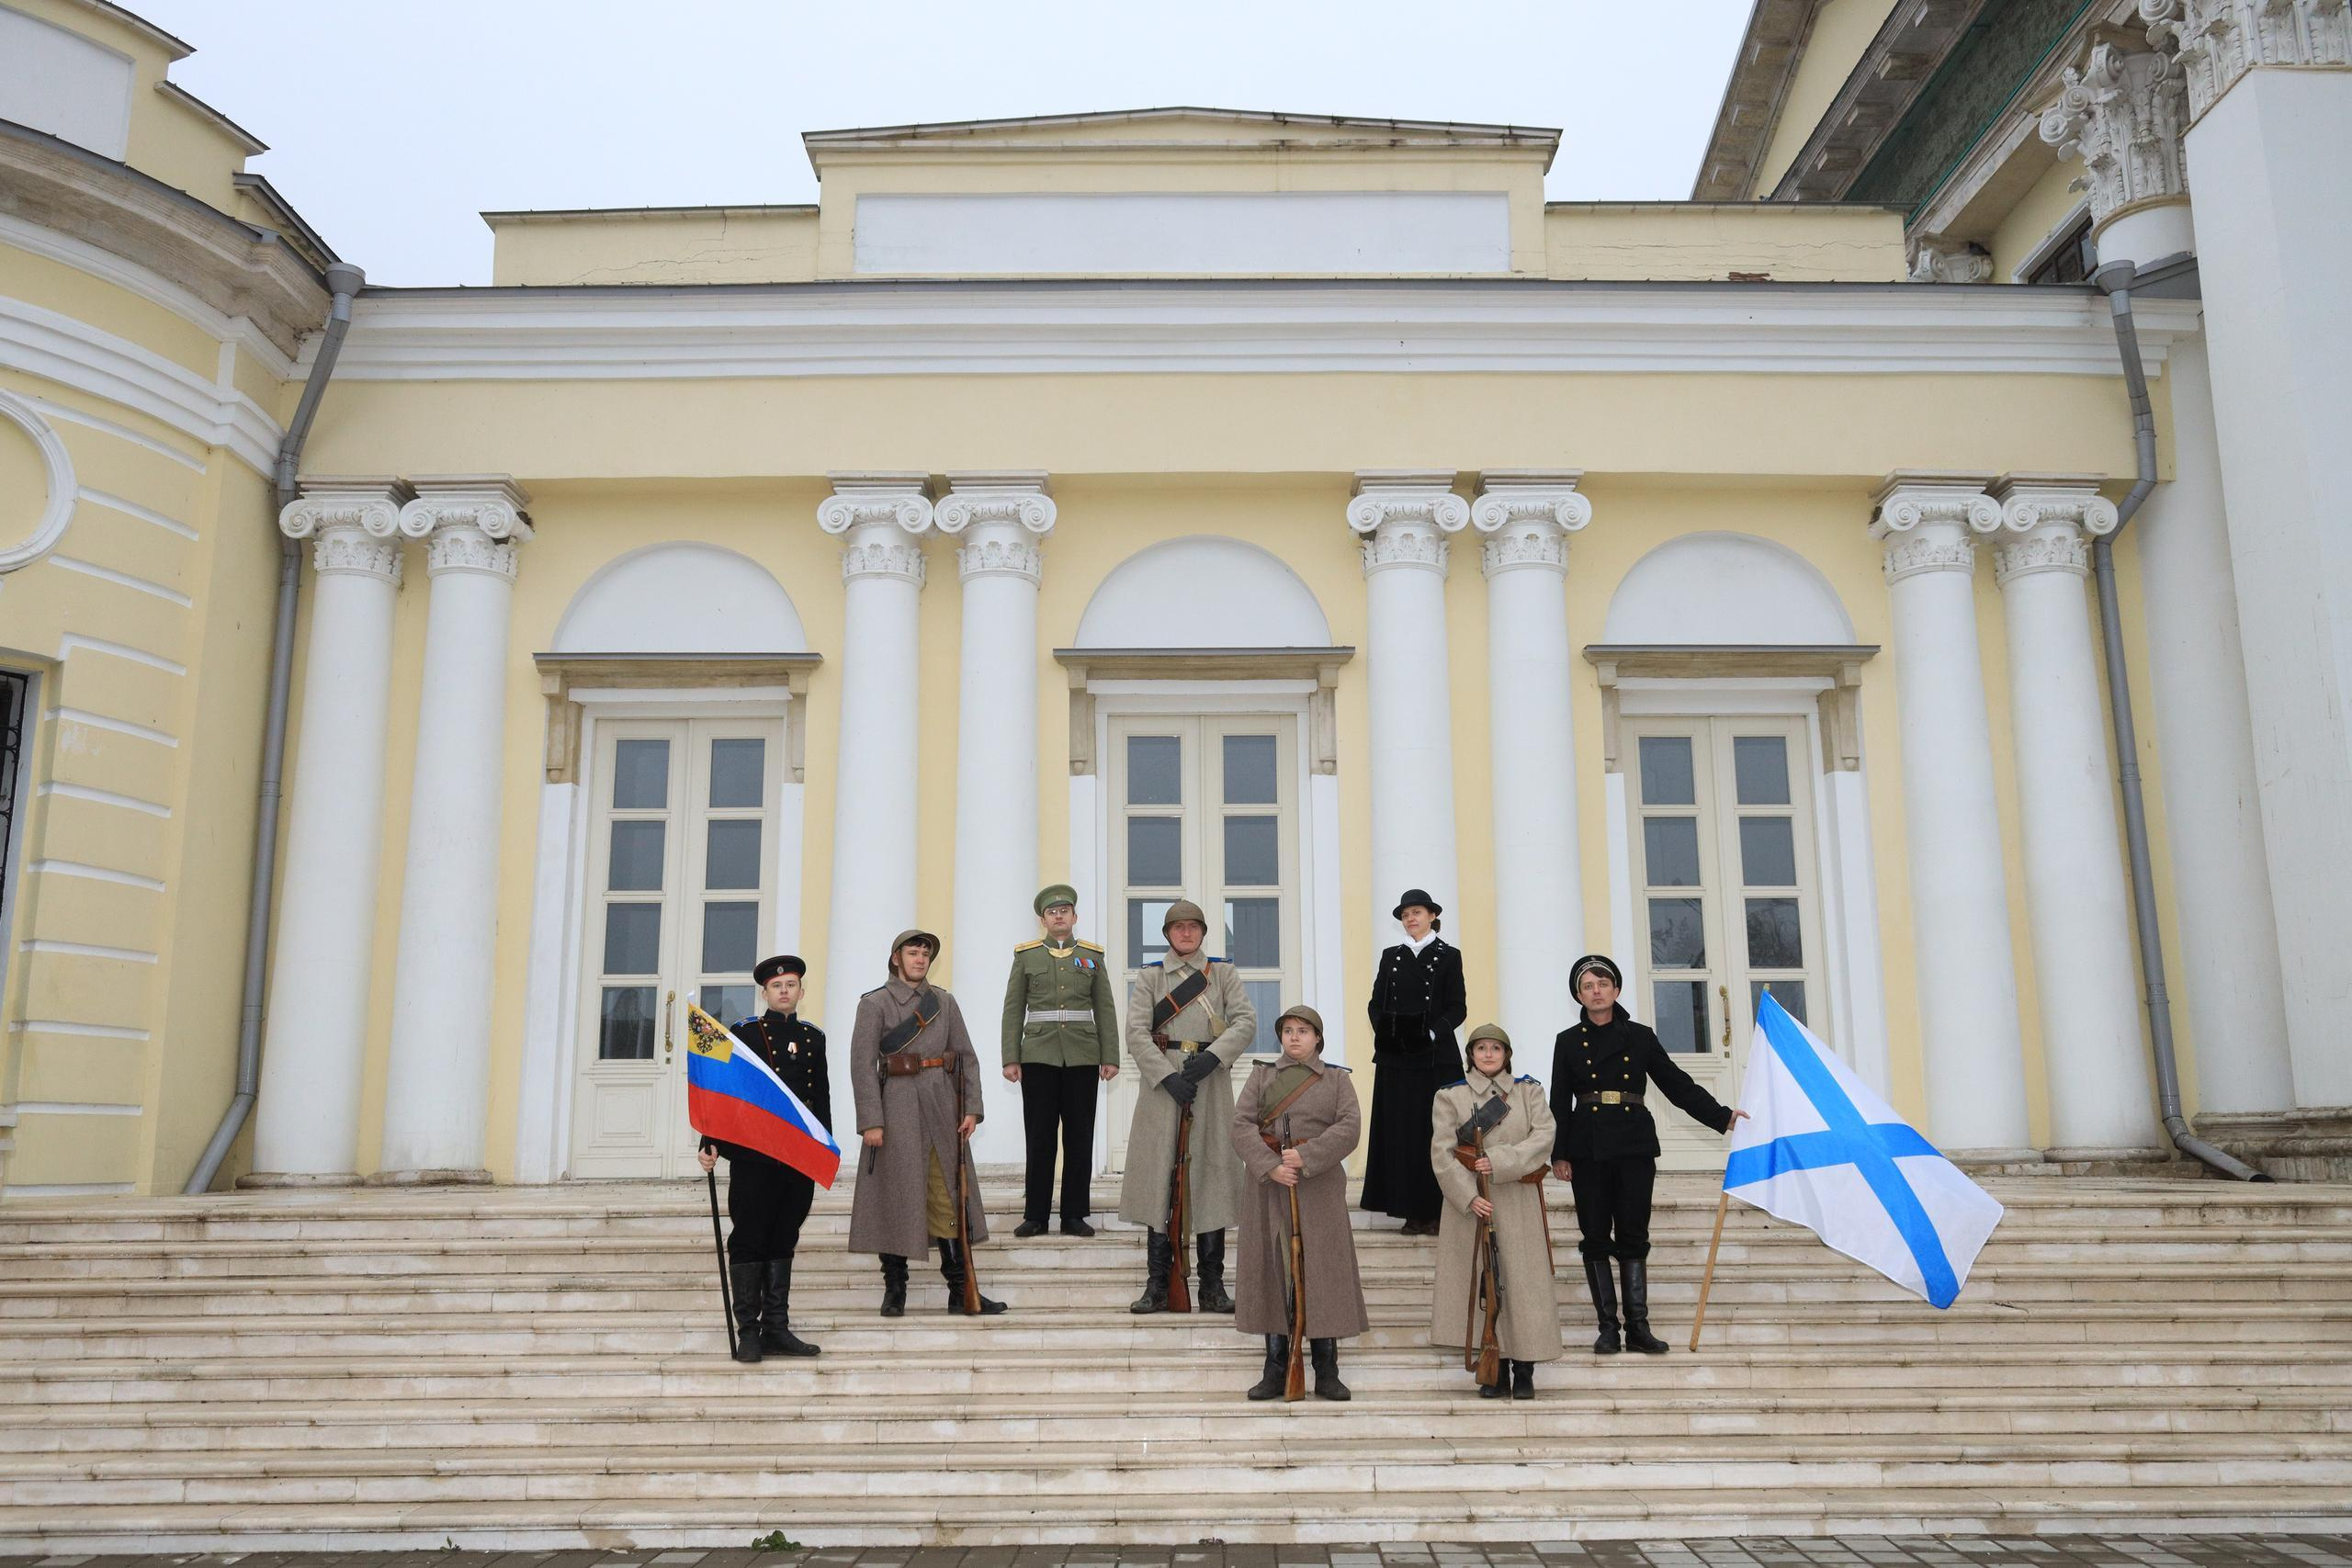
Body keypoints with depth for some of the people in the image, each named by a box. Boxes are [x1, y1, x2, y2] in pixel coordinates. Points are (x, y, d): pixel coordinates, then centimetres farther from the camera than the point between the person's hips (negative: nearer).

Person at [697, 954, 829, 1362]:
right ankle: (748, 1332, 6)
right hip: (753, 1155, -4)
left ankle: (776, 1329, 15)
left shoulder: (814, 1038, 13)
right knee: (748, 1240, -1)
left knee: (783, 1240, 9)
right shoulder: (743, 1033, 1)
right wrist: (710, 1143, -12)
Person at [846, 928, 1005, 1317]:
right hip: (897, 1107, -4)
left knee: (949, 1198, 4)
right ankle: (894, 1291, 10)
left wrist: (972, 1108, 2)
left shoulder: (945, 1002, 13)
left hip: (943, 1109, 4)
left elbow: (967, 1057, 12)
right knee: (895, 1199, 0)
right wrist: (871, 1121, -13)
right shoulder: (875, 1004, 0)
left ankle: (961, 1292, 7)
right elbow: (862, 1064, -6)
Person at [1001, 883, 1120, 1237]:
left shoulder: (1092, 956, 10)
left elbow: (1105, 1010, 8)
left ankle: (1074, 1215, 10)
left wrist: (1110, 1057, 1)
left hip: (1082, 1059, 1)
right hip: (1038, 1057, -1)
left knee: (1079, 1137, 3)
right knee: (1039, 1138, 1)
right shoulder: (1026, 956, 7)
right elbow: (1013, 1010, 5)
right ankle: (1035, 1215, 8)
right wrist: (1010, 1059, -2)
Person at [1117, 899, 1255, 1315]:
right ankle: (1157, 1286, 5)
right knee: (1159, 1180, -1)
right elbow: (1136, 1032, -4)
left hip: (1212, 1085, 1)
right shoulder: (1148, 976, 8)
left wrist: (1211, 1057, -17)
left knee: (1211, 1179, 1)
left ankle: (1213, 1287, 8)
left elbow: (1246, 1021, -2)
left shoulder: (1223, 973, 11)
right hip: (1162, 1083, -1)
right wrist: (1167, 1077, -16)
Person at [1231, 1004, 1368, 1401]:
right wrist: (1270, 1165, -16)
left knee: (1323, 1275, 0)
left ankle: (1327, 1375, 9)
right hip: (1270, 1187, 1)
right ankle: (1275, 1373, 12)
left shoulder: (1337, 1079, 6)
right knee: (1272, 1274, 3)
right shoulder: (1261, 1076, 9)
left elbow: (1349, 1127, -8)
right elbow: (1242, 1124, -3)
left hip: (1319, 1188, -1)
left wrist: (1306, 1157, -19)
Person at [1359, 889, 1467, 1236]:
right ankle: (1412, 1211, 5)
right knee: (1400, 1132, 1)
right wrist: (1384, 1030, -9)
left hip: (1436, 1057, -3)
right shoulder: (1391, 956, 14)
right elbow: (1376, 1003, 10)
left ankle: (1437, 1210, 1)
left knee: (1434, 1131, -3)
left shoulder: (1448, 956, 3)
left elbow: (1457, 1008, -2)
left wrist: (1433, 1033, -18)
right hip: (1395, 1058, 3)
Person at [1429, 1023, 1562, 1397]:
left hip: (1519, 1203, 0)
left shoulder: (1529, 1091, 9)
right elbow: (1442, 1153, -2)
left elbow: (1543, 1138, -6)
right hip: (1471, 1201, 0)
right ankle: (1496, 1372, 10)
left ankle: (1524, 1373, 6)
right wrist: (1468, 1196, -14)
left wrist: (1499, 1162, -18)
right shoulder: (1450, 1096, 6)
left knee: (1523, 1281, -2)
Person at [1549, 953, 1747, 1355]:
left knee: (1633, 1236, 1)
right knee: (1596, 1238, 1)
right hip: (1588, 1148, 0)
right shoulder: (1568, 1042, 6)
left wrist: (1721, 1116, 1)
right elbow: (1560, 1103, 4)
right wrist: (1559, 1154, -3)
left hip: (1634, 1146, 0)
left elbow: (1677, 1083, 8)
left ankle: (1638, 1326, 5)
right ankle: (1608, 1327, 7)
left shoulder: (1639, 1036, 7)